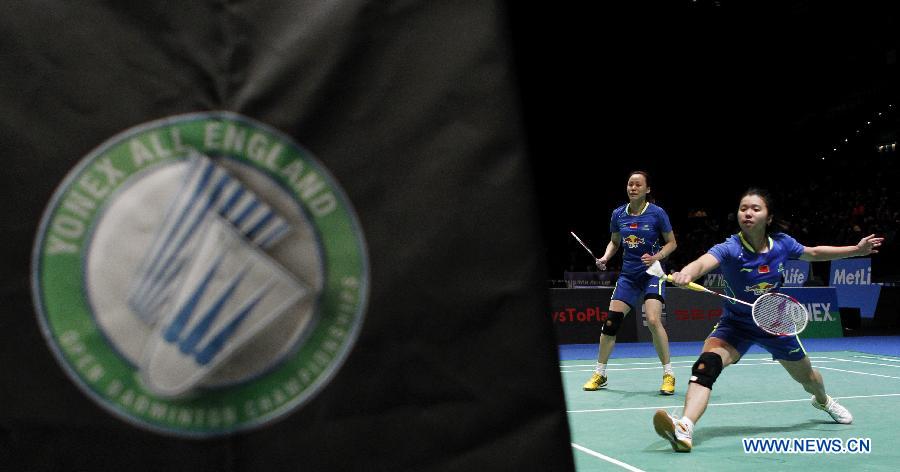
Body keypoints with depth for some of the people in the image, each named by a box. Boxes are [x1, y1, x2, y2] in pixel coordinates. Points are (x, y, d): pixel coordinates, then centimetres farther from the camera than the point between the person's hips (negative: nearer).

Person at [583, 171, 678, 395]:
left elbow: (671, 243, 0)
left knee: (653, 320, -22)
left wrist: (656, 257, -17)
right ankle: (599, 374, 14)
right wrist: (605, 258, -2)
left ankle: (668, 374, -6)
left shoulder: (657, 213, -9)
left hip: (652, 273, -4)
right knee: (610, 322, -2)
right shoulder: (618, 214, 2)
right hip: (628, 275, 4)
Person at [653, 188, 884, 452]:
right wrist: (687, 273, -71)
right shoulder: (730, 249, -26)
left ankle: (823, 401, 61)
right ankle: (685, 429, -48)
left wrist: (857, 250, 10)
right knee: (706, 365, -33)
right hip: (735, 324, -4)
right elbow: (703, 262, -48)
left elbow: (814, 253, 9)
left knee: (807, 378, 23)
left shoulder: (782, 244, -13)